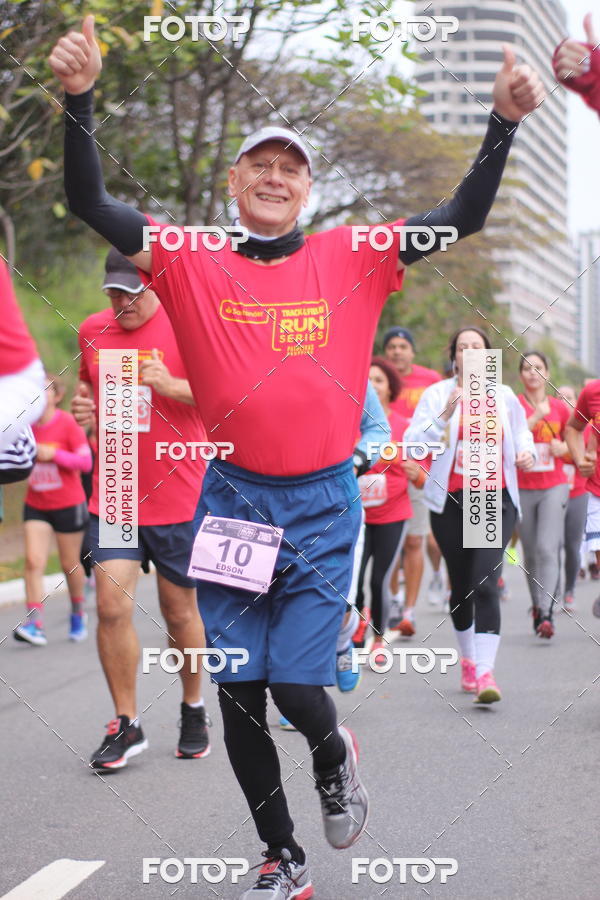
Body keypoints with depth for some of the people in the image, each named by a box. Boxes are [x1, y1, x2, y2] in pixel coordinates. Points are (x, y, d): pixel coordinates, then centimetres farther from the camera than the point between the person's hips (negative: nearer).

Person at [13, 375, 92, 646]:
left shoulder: (67, 423, -12)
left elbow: (85, 462, -14)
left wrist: (53, 454, -24)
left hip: (68, 505, -3)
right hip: (36, 505, 3)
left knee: (70, 564, 10)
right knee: (33, 562, -12)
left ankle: (78, 614, 34)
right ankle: (34, 624, -16)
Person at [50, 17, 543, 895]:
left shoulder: (351, 258, 4)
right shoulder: (194, 264, 2)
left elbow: (462, 218, 3)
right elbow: (92, 205, -6)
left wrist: (504, 123, -8)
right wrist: (80, 101, -19)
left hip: (323, 502, -1)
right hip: (233, 498, 1)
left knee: (297, 686, -9)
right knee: (239, 697, 5)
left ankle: (334, 759, 29)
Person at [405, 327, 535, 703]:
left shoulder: (504, 397, 9)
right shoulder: (437, 394, 3)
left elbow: (522, 434, 23)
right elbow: (412, 443, -5)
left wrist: (526, 453, 2)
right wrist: (443, 416, -18)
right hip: (451, 501, 1)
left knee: (485, 583, -16)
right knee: (461, 585, 10)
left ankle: (486, 673, -23)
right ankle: (468, 661, 31)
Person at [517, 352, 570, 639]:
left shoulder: (559, 407, 7)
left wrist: (562, 448, -3)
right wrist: (537, 416, -20)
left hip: (554, 487, 0)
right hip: (522, 488, 0)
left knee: (548, 549, -15)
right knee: (530, 554, 8)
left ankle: (546, 613, -22)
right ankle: (537, 606, 25)